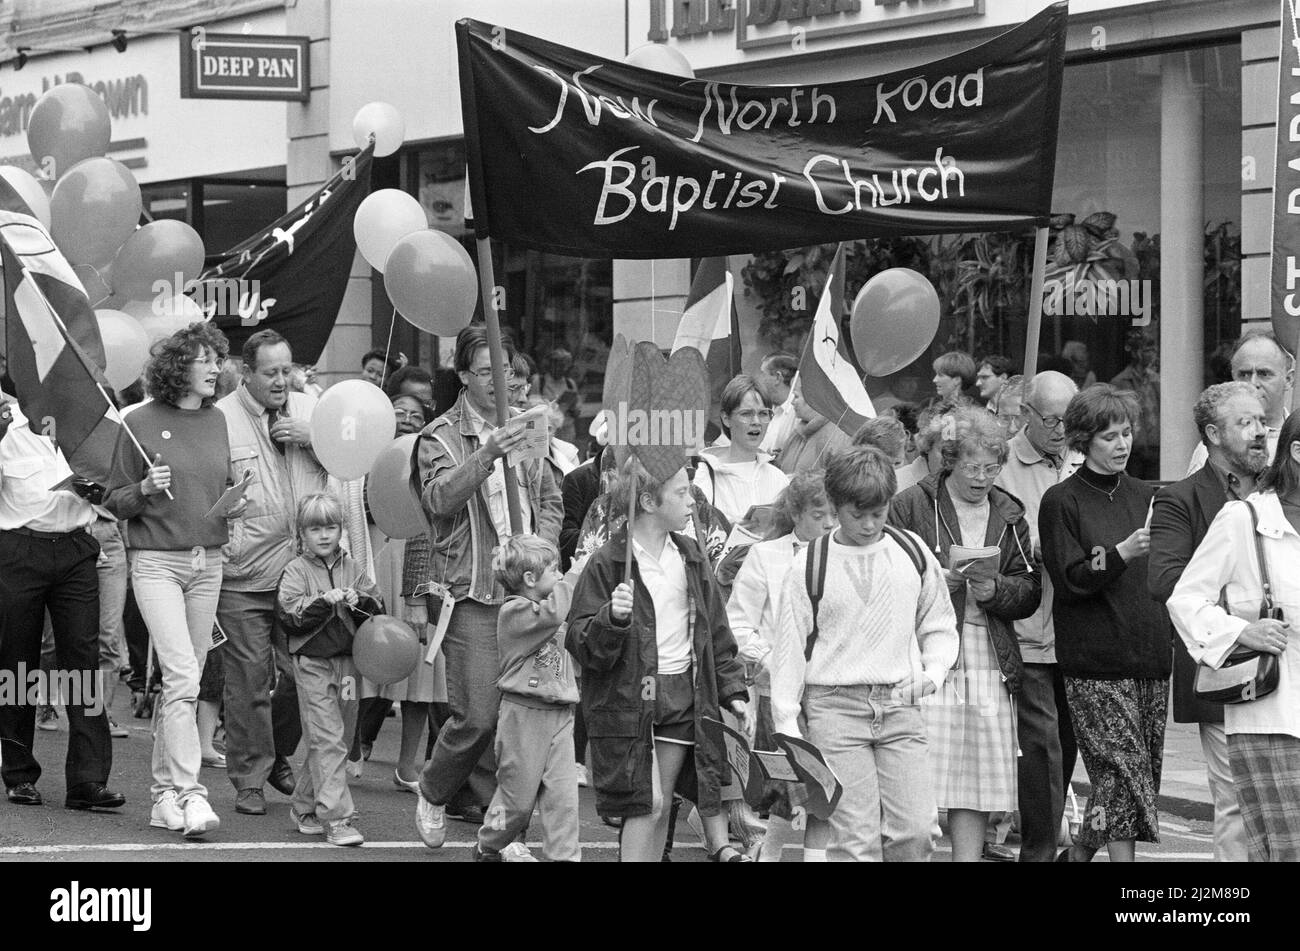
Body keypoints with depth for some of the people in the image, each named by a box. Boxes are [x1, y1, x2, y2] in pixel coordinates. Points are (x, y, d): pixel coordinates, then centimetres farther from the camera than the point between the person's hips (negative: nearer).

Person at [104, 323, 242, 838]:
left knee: (184, 682, 7)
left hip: (208, 561, 5)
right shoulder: (142, 422, -5)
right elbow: (114, 501, 0)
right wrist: (145, 490, -20)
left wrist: (235, 504, 1)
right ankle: (189, 793, -17)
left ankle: (164, 792, 15)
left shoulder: (216, 419, 10)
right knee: (182, 677, -15)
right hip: (156, 560, -5)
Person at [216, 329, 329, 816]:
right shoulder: (220, 418, -5)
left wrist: (313, 440, -7)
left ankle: (277, 756, 30)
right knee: (249, 677, -1)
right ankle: (249, 778, 10)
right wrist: (218, 546, -12)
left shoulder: (310, 409, 10)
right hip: (243, 574, -4)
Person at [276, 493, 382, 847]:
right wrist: (324, 601, -24)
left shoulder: (351, 567, 11)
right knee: (327, 740, -10)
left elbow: (377, 606, 7)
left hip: (346, 660, 5)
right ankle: (336, 818, -12)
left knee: (334, 739, 11)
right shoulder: (296, 570, -2)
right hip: (312, 661, -5)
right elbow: (289, 613, -13)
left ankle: (305, 808, 25)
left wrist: (359, 601, -13)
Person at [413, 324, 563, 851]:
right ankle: (433, 792, 15)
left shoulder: (522, 431, 15)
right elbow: (439, 498, -22)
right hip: (470, 595, -5)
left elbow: (550, 500, 23)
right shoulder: (442, 437, -3)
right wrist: (486, 455, -36)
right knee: (477, 716, -12)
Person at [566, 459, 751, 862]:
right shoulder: (608, 564, -9)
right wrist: (611, 619, -28)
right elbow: (580, 644, -10)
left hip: (685, 693, 5)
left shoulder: (690, 555, 10)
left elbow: (716, 630, 17)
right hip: (630, 701, -4)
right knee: (646, 804, -6)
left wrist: (733, 690, 13)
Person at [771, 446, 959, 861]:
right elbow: (790, 647, 2)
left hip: (900, 705, 3)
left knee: (914, 830, -6)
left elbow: (939, 627, 18)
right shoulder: (809, 567, -1)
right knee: (855, 838, -8)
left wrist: (934, 670, -1)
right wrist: (787, 723, -1)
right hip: (834, 706, -3)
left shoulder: (912, 553, 7)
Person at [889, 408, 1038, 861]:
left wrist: (995, 590, -9)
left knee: (980, 781, 4)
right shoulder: (911, 506, 2)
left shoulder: (1009, 514, 15)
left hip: (991, 662, 4)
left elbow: (1029, 592, 10)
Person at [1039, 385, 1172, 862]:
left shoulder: (1144, 496, 15)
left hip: (1149, 656, 6)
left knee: (1146, 769, 6)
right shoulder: (1061, 502, -1)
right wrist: (1122, 553, -22)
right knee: (1123, 769, -12)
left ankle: (1080, 851, 23)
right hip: (1095, 662, -6)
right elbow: (1070, 580, -10)